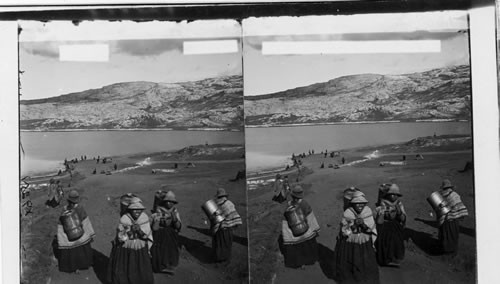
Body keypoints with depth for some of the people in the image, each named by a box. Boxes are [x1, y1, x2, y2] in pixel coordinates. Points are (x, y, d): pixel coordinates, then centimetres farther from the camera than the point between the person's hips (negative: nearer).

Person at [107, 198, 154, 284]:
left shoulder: (144, 218, -9)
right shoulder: (124, 219, -18)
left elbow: (147, 234, -8)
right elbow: (120, 237, -13)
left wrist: (140, 230, -28)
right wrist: (126, 231, -33)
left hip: (140, 249, 2)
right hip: (125, 249, -2)